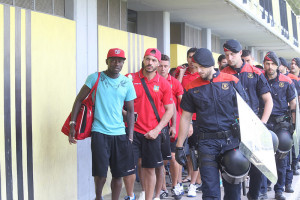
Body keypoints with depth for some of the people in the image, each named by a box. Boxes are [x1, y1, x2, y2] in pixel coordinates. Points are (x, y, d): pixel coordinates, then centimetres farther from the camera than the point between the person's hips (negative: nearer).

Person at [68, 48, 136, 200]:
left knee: (118, 174, 5)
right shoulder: (95, 78, -1)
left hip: (120, 133, 3)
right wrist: (72, 124, -5)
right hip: (99, 132, -3)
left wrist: (130, 135, 4)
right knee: (100, 173, -6)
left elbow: (130, 111, 11)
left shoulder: (127, 83, 6)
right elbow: (79, 100, 2)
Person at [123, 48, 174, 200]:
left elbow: (169, 110, 4)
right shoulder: (130, 78, 0)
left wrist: (157, 129, -6)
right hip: (132, 130, 0)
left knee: (150, 169, 5)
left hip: (153, 134, 0)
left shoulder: (163, 84, 2)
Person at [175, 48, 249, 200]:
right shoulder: (192, 88, 4)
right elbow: (185, 118, 9)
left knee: (233, 187, 9)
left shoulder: (231, 81, 2)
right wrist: (179, 147, 7)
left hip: (231, 140, 0)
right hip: (207, 143, 0)